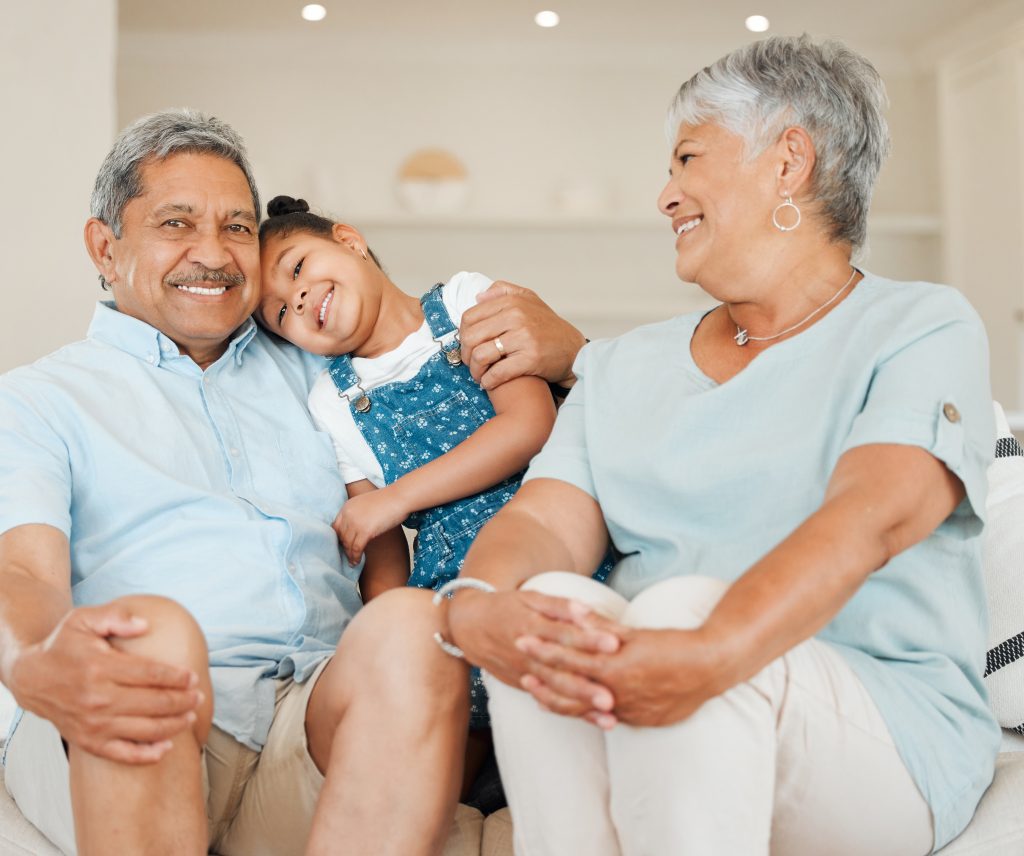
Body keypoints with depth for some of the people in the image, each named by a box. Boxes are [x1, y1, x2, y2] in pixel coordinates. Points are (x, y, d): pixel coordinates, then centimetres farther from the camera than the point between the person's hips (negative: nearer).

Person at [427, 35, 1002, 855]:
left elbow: (870, 517, -18)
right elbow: (545, 519, 1)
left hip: (889, 739, -3)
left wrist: (713, 652, -37)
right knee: (551, 604, -27)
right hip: (641, 752, 4)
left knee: (683, 605, -33)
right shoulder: (625, 367, 18)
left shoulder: (923, 327, 2)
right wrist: (476, 605, -25)